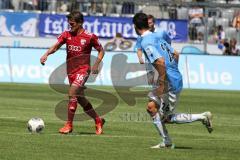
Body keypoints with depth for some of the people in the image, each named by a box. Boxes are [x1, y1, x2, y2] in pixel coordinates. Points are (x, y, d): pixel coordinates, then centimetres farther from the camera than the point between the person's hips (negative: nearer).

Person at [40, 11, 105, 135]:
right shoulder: (66, 35, 4)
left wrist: (96, 65, -9)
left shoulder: (89, 37, -6)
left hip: (83, 69, -6)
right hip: (71, 71, 6)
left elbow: (101, 51, 4)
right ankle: (98, 121, 30)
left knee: (72, 93, -22)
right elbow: (56, 46, -6)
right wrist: (46, 54, -25)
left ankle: (69, 125, -17)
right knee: (80, 99, 12)